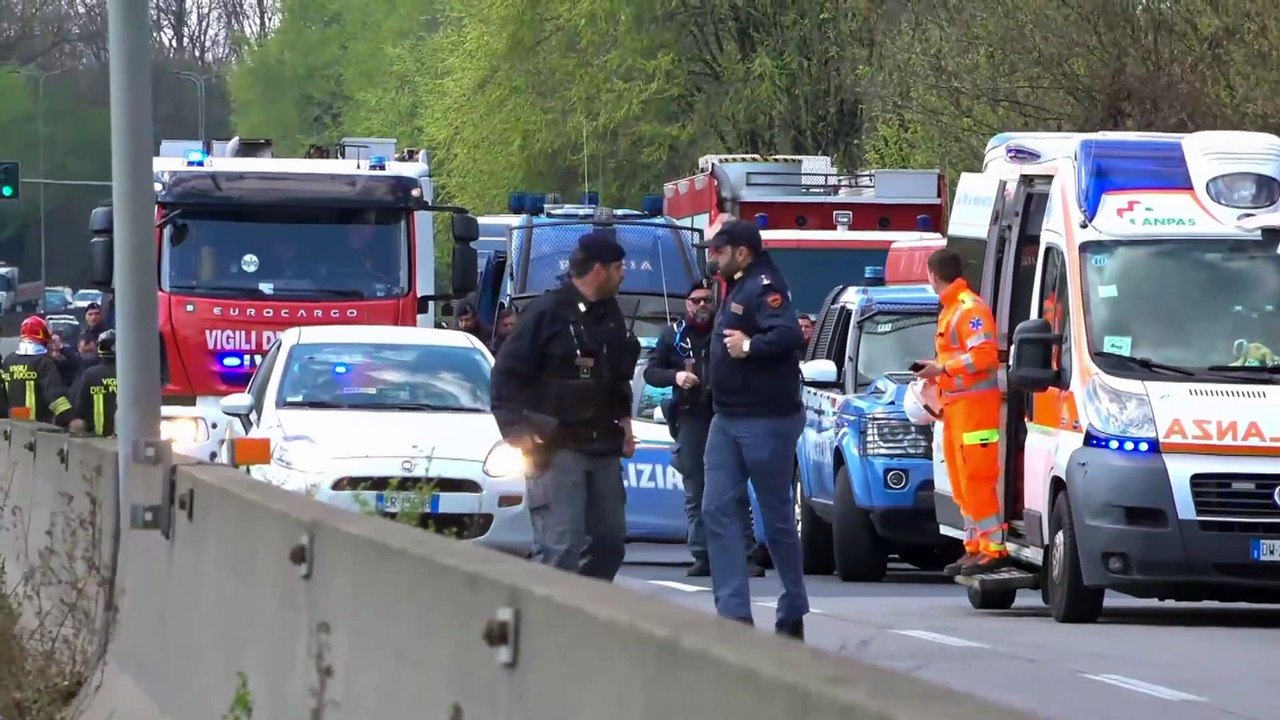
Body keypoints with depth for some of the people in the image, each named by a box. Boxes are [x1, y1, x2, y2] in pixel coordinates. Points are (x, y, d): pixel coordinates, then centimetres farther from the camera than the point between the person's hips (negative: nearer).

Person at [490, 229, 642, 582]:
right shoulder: (548, 312, -11)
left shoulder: (610, 314, 13)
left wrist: (623, 420, 16)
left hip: (602, 448, 8)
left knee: (610, 540, 10)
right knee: (561, 547, -13)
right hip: (556, 449, -8)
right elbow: (507, 373, -11)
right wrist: (519, 432, -17)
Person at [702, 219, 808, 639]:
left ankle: (793, 613, 15)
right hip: (727, 418, 10)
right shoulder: (737, 288, 14)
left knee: (776, 518, 1)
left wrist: (749, 346, -23)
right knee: (717, 509, 0)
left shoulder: (763, 288, -15)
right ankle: (734, 611, -4)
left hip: (766, 420, -10)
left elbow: (790, 335, -30)